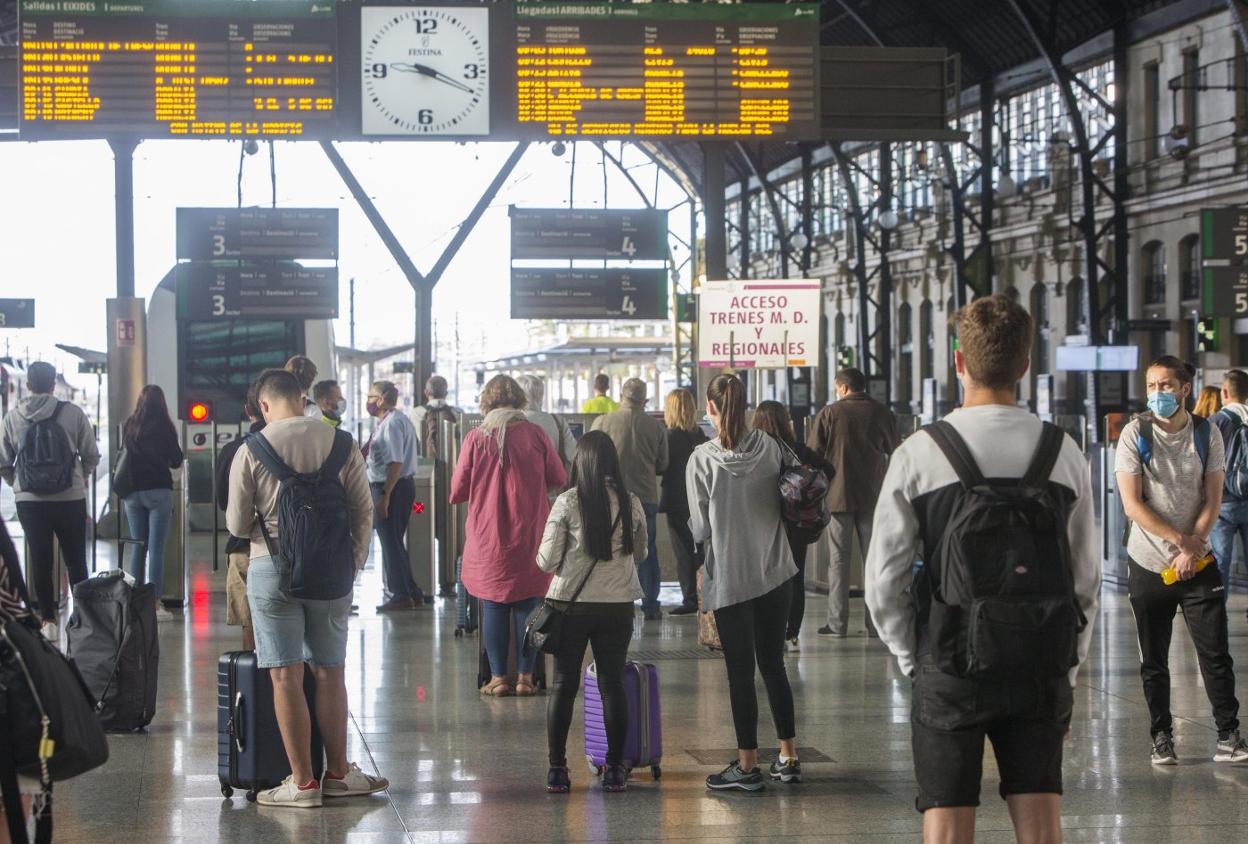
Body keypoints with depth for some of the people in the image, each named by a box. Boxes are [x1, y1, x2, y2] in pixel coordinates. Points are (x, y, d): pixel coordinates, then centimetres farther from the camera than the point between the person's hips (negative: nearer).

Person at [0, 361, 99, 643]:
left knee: (40, 560, 9)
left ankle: (48, 620, 9)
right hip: (70, 498, -1)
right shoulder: (72, 413, -8)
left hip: (29, 500, 1)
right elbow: (91, 455, -2)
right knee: (75, 561, 10)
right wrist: (83, 478, 17)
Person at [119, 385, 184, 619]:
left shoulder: (128, 426, 4)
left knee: (137, 547, 11)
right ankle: (155, 604, -7)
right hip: (158, 491, -4)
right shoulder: (164, 427, -6)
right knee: (156, 548, -4)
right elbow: (176, 461, 0)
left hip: (132, 492, 4)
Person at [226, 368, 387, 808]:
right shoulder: (340, 443, -3)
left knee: (286, 677, 3)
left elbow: (237, 525, -2)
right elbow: (363, 512, 0)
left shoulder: (251, 451, -7)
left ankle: (302, 782, 5)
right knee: (330, 673, 13)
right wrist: (354, 564, 11)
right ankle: (337, 773, 22)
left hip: (272, 569, -2)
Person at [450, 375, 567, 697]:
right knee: (528, 605, 7)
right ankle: (525, 676, 8)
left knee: (493, 607, 6)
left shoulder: (475, 438, -5)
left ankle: (498, 677, 6)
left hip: (487, 538, -1)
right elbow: (560, 479, 4)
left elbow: (457, 491, -1)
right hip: (529, 535, 1)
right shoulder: (535, 434, -3)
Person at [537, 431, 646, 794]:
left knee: (563, 684, 6)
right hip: (618, 605, 2)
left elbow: (547, 559, -8)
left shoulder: (568, 502, -10)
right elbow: (639, 554, 13)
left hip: (571, 602, -2)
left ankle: (557, 769, 8)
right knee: (613, 683, 9)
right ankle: (615, 769, 12)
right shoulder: (631, 503, -1)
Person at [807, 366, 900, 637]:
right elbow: (896, 452, 13)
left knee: (839, 558, 3)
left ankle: (837, 622, 1)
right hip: (873, 494, 2)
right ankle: (875, 622, 7)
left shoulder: (830, 413, -6)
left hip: (838, 493, -2)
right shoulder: (883, 414, 1)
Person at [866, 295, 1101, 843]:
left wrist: (913, 660, 9)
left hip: (949, 668, -2)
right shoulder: (1063, 454, 0)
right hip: (1042, 669, 2)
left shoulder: (919, 454, -7)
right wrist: (1068, 670, 14)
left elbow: (884, 582, -5)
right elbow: (1086, 578, 4)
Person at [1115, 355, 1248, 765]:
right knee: (1153, 661, 6)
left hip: (1197, 562, 1)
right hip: (1148, 564, -1)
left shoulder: (1207, 433, 1)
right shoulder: (1135, 434, -5)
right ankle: (1161, 738, 15)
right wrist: (1180, 539, -15)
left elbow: (1213, 499, -1)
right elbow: (1132, 504, -10)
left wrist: (1193, 548, -12)